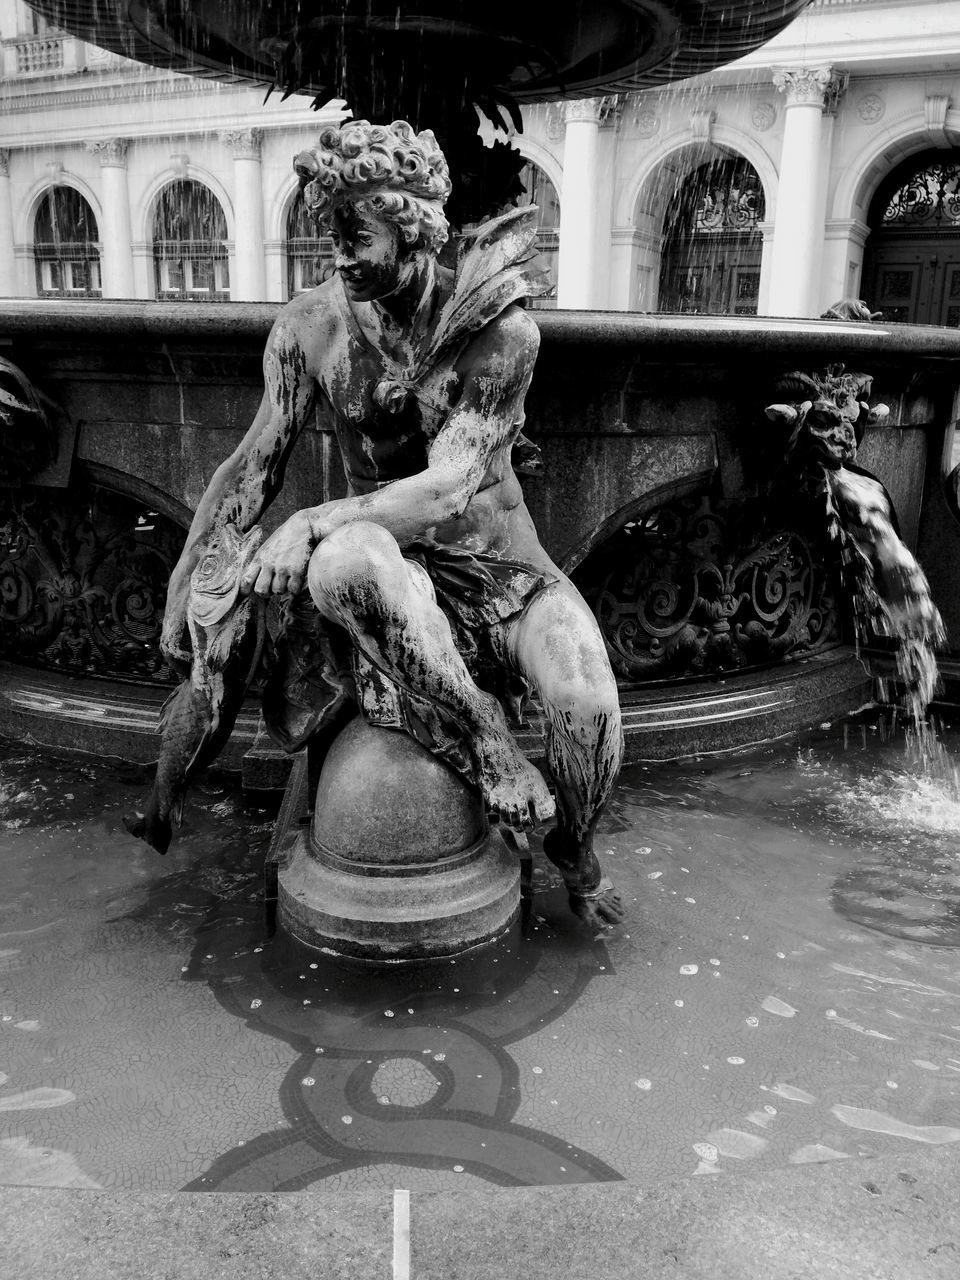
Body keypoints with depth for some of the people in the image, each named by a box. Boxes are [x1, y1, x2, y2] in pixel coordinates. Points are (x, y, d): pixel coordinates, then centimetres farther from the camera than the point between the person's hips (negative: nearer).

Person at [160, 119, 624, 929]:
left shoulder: (501, 330, -15)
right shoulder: (311, 327, -4)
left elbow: (448, 488, -24)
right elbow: (255, 464, 3)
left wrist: (314, 521, -35)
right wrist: (185, 581, 1)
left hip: (497, 560, -1)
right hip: (389, 565, 2)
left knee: (587, 705, -27)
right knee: (344, 560, -38)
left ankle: (576, 852, 8)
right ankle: (484, 740, -21)